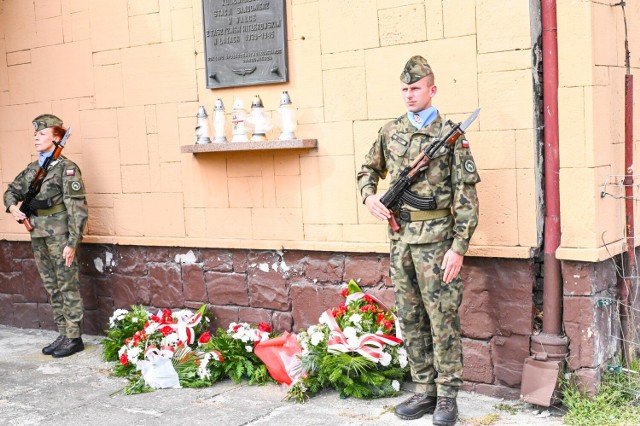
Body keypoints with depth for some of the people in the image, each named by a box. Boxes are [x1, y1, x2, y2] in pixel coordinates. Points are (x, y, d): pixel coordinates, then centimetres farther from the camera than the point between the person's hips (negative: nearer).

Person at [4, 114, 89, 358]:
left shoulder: (66, 168, -9)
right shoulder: (32, 169, 13)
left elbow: (77, 208, -13)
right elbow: (12, 190, 25)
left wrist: (72, 243, -17)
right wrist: (12, 206, 2)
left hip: (59, 236, -7)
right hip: (38, 237, 7)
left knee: (68, 287, -1)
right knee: (52, 288, 13)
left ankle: (74, 338, 7)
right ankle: (63, 335, 22)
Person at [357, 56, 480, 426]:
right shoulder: (391, 131, 10)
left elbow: (466, 195, -9)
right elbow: (369, 170, 25)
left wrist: (459, 246, -15)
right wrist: (369, 196, 3)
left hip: (436, 238, -6)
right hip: (400, 236, 6)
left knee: (443, 318, 0)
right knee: (411, 319, 11)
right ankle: (425, 391, 23)